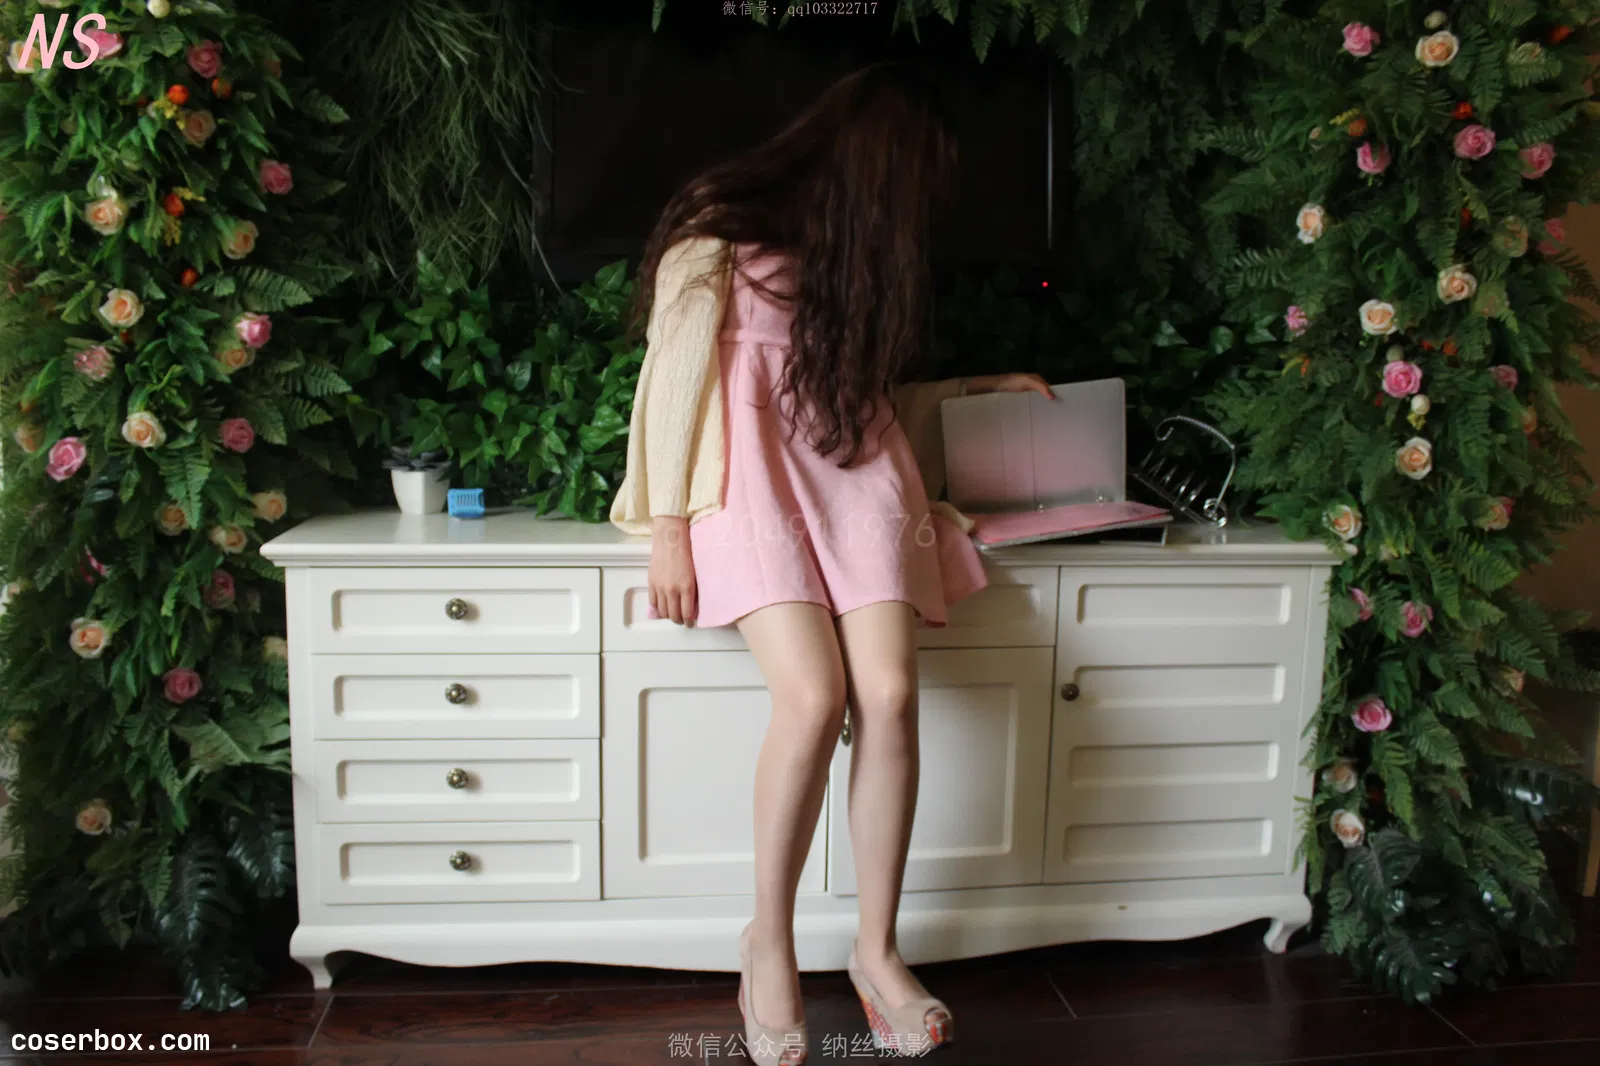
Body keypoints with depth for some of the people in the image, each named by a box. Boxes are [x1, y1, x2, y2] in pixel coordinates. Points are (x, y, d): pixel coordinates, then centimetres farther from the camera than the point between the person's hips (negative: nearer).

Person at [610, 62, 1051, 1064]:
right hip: (751, 471, -5)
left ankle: (878, 947, -3)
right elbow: (675, 376, -4)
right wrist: (668, 529, -11)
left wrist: (979, 386, 31)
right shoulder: (722, 228, 2)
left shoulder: (860, 252, 23)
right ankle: (770, 942, -3)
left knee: (890, 694, -18)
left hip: (854, 469, 5)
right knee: (813, 696, -24)